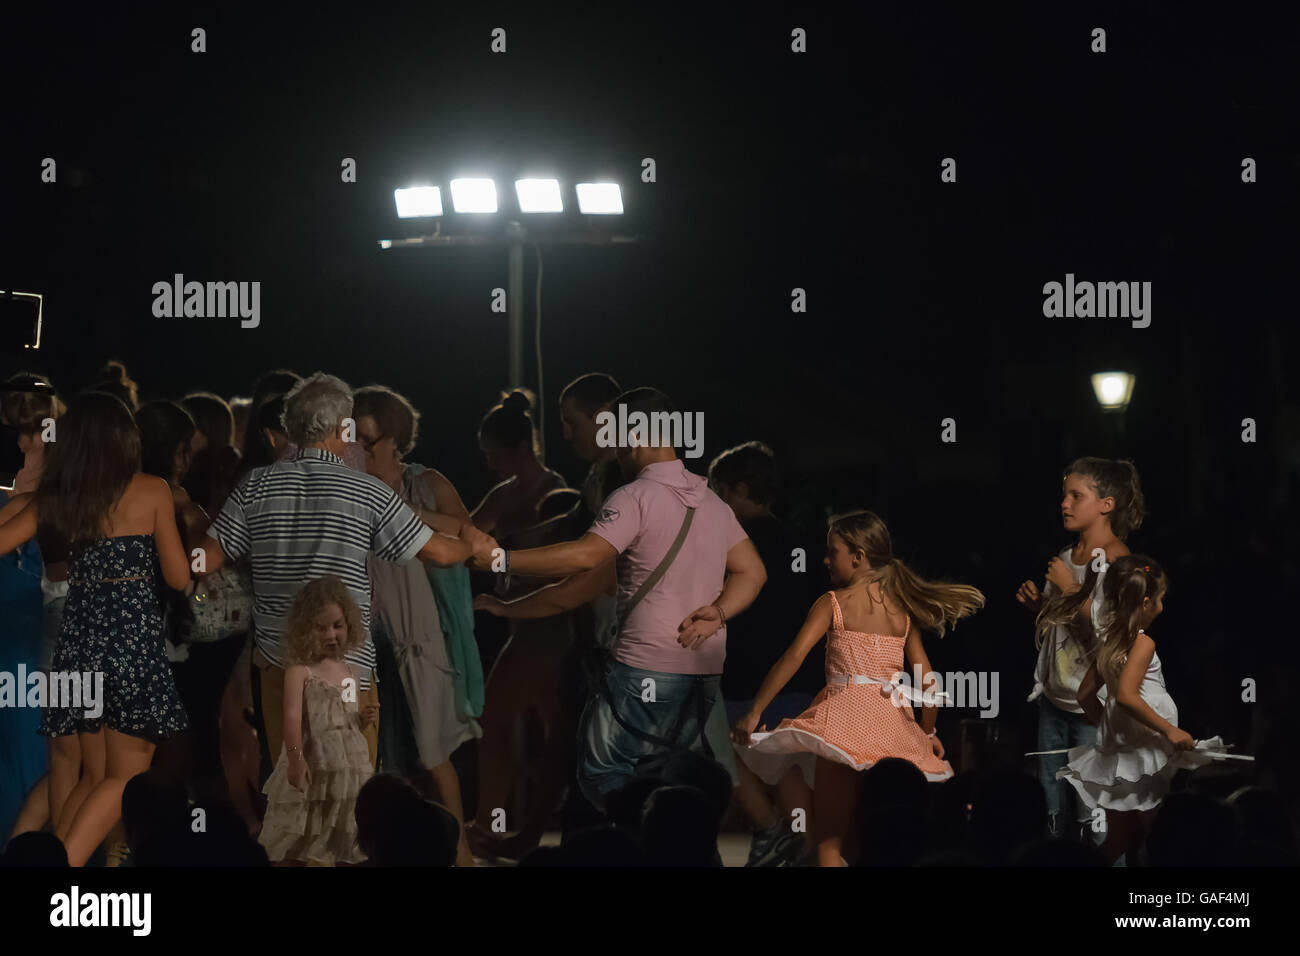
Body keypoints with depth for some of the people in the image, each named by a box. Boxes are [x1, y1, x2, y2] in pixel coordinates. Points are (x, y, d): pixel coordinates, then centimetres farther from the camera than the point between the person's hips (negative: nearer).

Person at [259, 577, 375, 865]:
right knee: (294, 855, -2)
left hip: (348, 773, 6)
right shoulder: (300, 670, -9)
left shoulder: (349, 673, 12)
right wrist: (296, 757, -36)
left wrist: (364, 719, 1)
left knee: (333, 855, 11)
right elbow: (292, 715, -23)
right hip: (312, 771, -6)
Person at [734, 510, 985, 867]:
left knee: (828, 840, -4)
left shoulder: (833, 603, -1)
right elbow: (927, 681, 9)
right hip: (894, 725, 5)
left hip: (845, 717, -5)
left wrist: (754, 712, -12)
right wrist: (928, 732, 23)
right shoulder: (903, 609, 11)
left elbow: (794, 657, -12)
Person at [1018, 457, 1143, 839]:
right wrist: (1036, 602, 2)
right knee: (1051, 805, 14)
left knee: (1091, 818, -1)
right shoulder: (1065, 557, 9)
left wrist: (1072, 588, -19)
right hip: (1054, 698, 8)